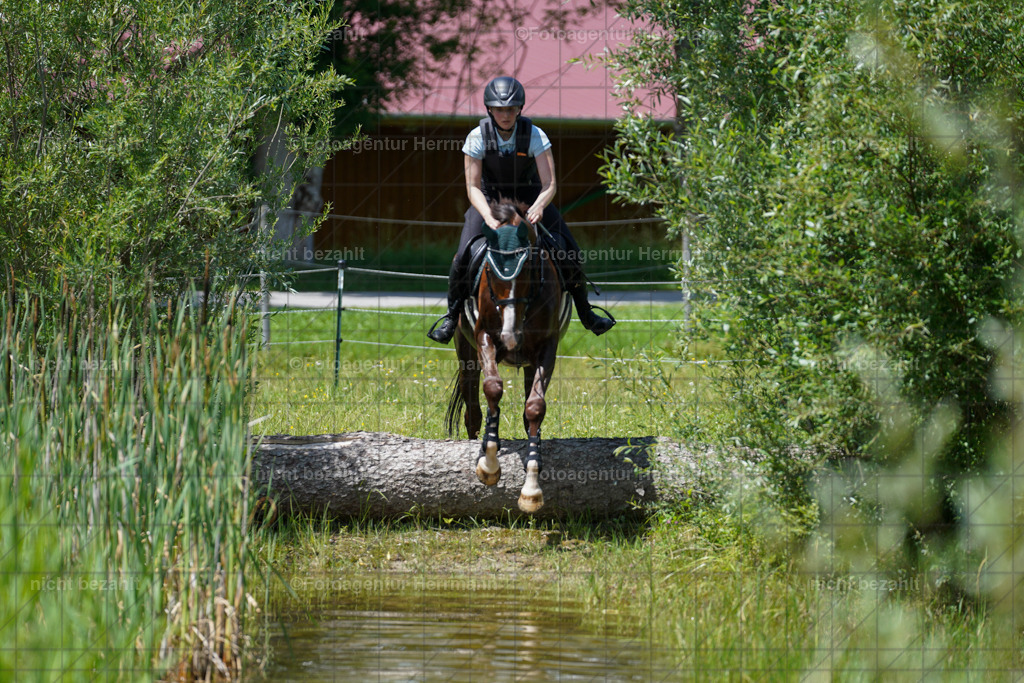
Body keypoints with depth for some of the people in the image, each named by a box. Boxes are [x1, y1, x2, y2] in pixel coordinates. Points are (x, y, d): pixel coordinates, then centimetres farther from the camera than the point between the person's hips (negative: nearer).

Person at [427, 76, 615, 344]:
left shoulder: (534, 135, -21)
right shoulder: (478, 137, -20)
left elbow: (549, 184, -24)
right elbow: (473, 187, -19)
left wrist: (538, 207, -45)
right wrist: (489, 216, -38)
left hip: (529, 198, 0)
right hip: (489, 199, 0)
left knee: (569, 252, -11)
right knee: (464, 257, -18)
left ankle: (585, 313, 10)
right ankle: (452, 316, 4)